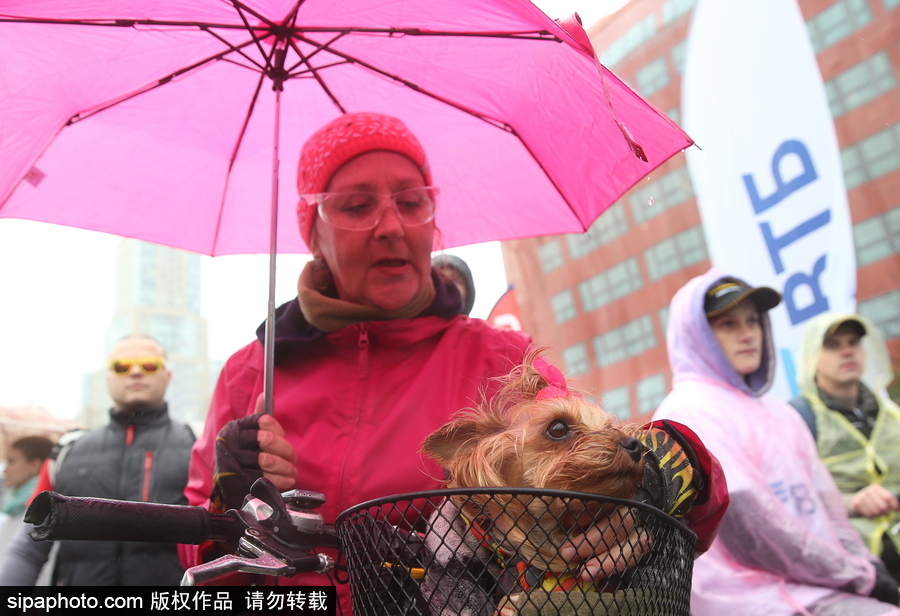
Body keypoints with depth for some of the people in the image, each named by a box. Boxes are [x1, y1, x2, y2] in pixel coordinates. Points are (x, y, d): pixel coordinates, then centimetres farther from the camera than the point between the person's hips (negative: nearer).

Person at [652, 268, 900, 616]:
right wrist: (860, 576, -11)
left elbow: (823, 502, 14)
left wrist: (863, 565, -3)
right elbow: (749, 530, -18)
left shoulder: (778, 412, 16)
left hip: (821, 582, 8)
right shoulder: (687, 414, -11)